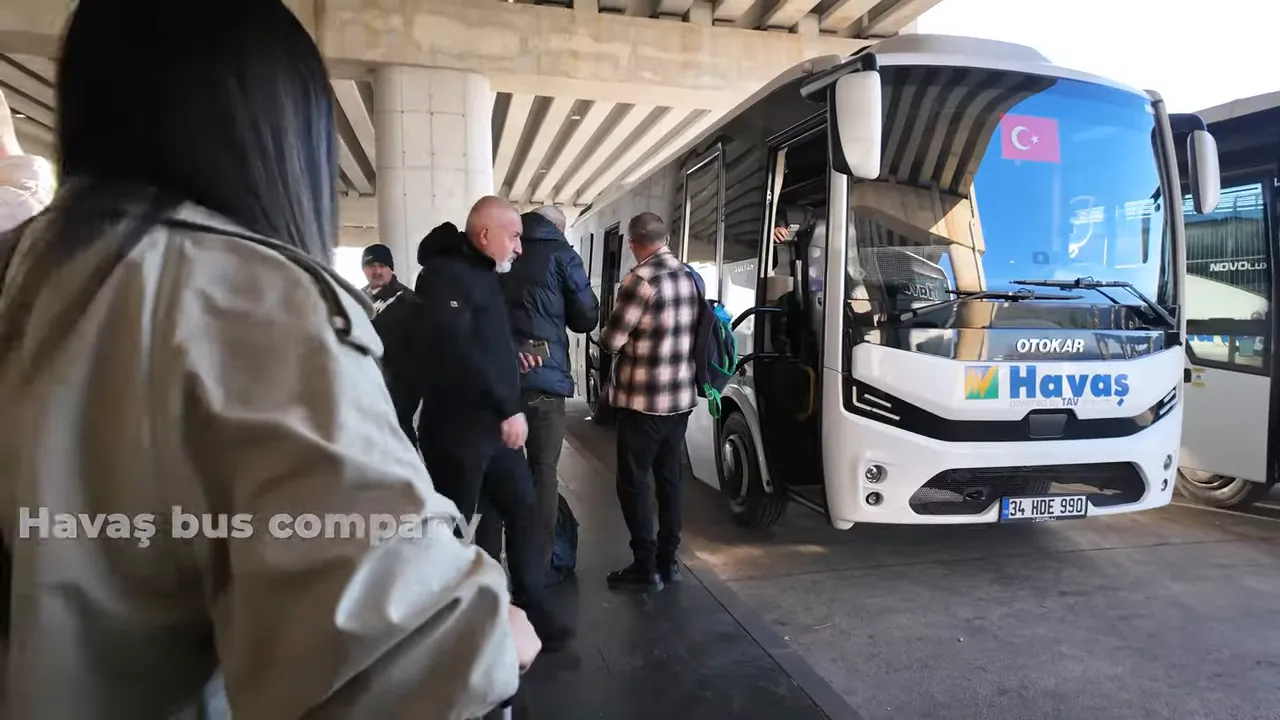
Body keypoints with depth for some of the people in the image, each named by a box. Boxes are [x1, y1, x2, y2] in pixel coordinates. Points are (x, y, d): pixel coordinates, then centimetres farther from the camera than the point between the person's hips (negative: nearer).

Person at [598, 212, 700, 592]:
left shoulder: (641, 279, -17)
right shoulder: (690, 276, 5)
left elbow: (610, 341, -14)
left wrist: (610, 330, 6)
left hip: (644, 399, -7)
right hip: (681, 396, 7)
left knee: (634, 480, 3)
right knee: (671, 477, 14)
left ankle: (646, 567, 8)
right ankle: (668, 559, 23)